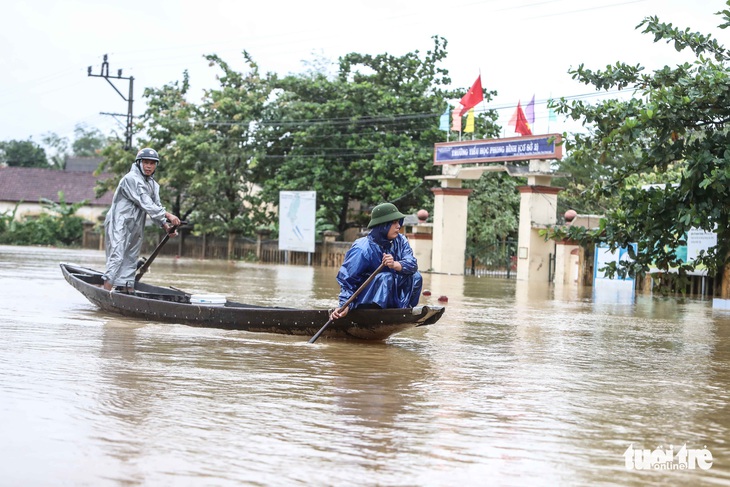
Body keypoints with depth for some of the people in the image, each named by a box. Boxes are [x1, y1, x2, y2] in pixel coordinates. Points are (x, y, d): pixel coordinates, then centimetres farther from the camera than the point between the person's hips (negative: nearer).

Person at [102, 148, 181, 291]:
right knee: (116, 257, -15)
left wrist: (166, 226, -6)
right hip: (119, 224, -9)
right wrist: (167, 215, -22)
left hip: (135, 228, 9)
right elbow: (146, 204, -20)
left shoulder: (153, 185, 16)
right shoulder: (131, 179, -13)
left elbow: (155, 207, 10)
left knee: (131, 260, 10)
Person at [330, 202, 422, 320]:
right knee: (385, 277, -31)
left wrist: (395, 265, -38)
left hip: (392, 295, 6)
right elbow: (347, 278, -20)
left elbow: (412, 264, -17)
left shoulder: (400, 241, -3)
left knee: (416, 277, -7)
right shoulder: (363, 249, -22)